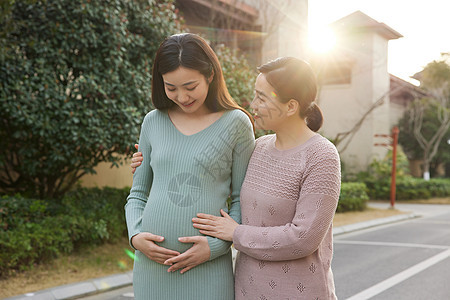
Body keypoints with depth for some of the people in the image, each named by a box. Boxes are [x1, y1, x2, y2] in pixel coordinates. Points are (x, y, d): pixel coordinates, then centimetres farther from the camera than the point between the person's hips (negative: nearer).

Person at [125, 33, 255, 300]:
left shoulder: (235, 123, -1)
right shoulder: (154, 122, 7)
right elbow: (138, 193, 13)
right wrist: (135, 235, -2)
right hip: (151, 263, 3)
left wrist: (217, 245, -11)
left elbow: (242, 200, 1)